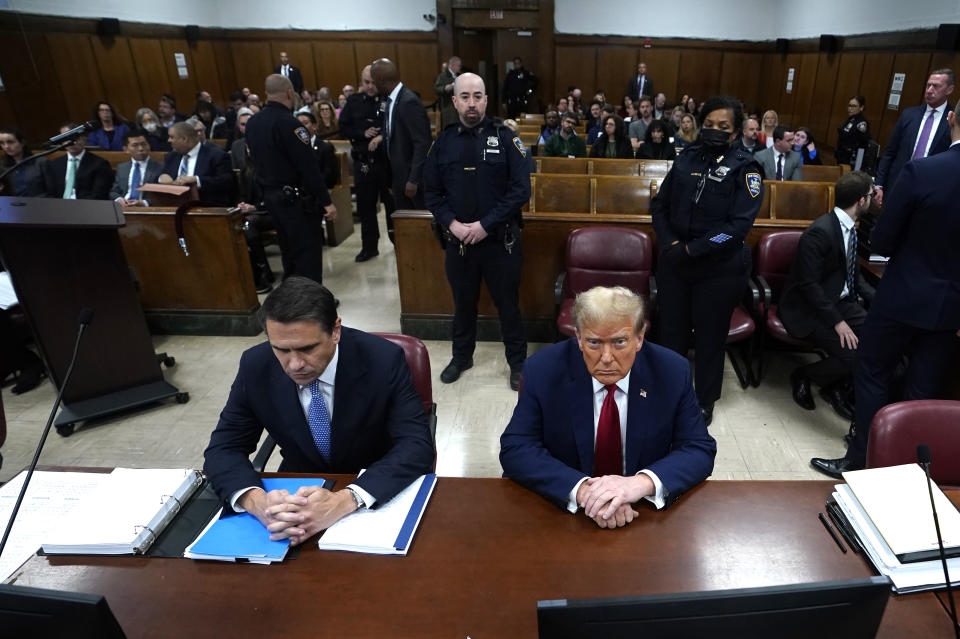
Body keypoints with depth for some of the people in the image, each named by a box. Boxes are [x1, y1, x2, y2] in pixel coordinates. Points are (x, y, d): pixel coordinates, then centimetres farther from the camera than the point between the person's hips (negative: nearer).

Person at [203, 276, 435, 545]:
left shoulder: (384, 360, -22)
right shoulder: (256, 366, -13)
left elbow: (417, 446, -26)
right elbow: (223, 448, -9)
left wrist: (345, 501, -42)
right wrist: (256, 500, -31)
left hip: (378, 493, -3)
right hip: (299, 490, 3)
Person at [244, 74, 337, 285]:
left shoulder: (252, 123, 6)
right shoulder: (288, 123, -19)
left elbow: (256, 160, 15)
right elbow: (308, 166, -21)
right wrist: (326, 201, -18)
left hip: (270, 195, 9)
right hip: (295, 198, -9)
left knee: (288, 250, 19)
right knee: (308, 251, -1)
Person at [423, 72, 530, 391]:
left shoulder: (505, 137, -5)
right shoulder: (443, 141, 4)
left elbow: (521, 189, -11)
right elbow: (432, 191, 5)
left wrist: (485, 224, -16)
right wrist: (452, 224, -11)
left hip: (500, 239, -2)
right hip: (457, 240, 3)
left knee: (508, 302, 8)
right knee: (463, 302, 17)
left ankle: (517, 361, 27)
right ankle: (462, 356, 37)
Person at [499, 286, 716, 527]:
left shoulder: (673, 372, -9)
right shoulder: (542, 371, -12)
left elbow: (700, 451, -7)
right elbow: (515, 449, -13)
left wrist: (643, 482, -27)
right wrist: (580, 488, -29)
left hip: (645, 511, 1)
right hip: (562, 508, 0)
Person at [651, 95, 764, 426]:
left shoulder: (745, 169, -7)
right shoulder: (687, 159, 4)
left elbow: (739, 225, -15)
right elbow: (659, 205, 8)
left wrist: (691, 249, -18)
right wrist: (670, 243, -7)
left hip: (719, 269, -3)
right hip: (674, 262, 3)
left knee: (710, 337, 10)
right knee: (671, 331, 12)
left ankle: (705, 402, 29)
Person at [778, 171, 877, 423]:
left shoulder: (849, 227, 8)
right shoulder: (820, 232, -20)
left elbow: (852, 275, 15)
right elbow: (808, 285, -21)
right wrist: (837, 321, -23)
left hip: (841, 301, 9)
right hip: (808, 310, -8)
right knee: (853, 356, -23)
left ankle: (838, 387, 10)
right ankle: (803, 376, 6)